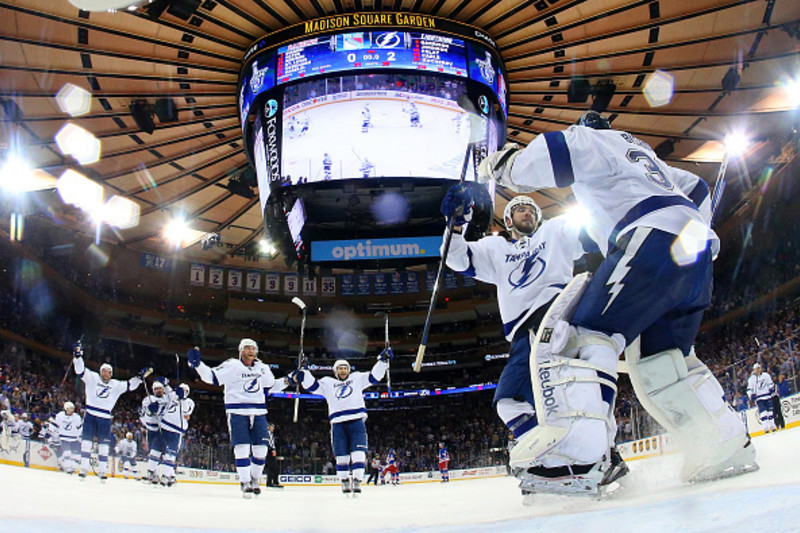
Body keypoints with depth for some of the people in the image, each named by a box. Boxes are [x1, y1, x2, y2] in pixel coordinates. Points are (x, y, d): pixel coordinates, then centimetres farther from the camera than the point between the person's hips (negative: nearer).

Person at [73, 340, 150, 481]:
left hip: (105, 418, 2)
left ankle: (102, 471, 8)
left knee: (104, 444, 2)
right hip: (90, 414, -2)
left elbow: (130, 385, 9)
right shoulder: (92, 378, 4)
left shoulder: (116, 385, 9)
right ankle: (84, 468, -2)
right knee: (86, 440, -6)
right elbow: (80, 370, -3)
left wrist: (140, 376, -1)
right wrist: (78, 355, -15)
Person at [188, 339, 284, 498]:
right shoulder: (232, 366, -4)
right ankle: (245, 483, 0)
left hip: (258, 413, 5)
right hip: (237, 412, -4)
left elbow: (271, 386, 25)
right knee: (242, 447, -10)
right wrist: (197, 363, -21)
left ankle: (254, 480, 22)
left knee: (260, 449, 2)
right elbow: (211, 377, -8)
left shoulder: (263, 369, 12)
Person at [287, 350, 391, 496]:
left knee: (358, 454, -10)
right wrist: (302, 374, -10)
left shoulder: (357, 378, 18)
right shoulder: (327, 383, 17)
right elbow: (312, 385, 6)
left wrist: (383, 360, 0)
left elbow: (374, 376, 13)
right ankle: (344, 481, 16)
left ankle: (356, 482, -6)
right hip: (338, 424, 1)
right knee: (341, 456, 2)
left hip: (357, 421, -1)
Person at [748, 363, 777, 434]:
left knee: (770, 411, 6)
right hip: (759, 398, -3)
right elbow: (749, 389, 1)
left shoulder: (766, 375, 5)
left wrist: (772, 389, 2)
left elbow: (770, 383, 17)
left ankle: (772, 426, 17)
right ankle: (766, 428, -11)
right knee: (763, 412, -11)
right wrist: (752, 396, -11)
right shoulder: (751, 379, -1)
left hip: (768, 396, 3)